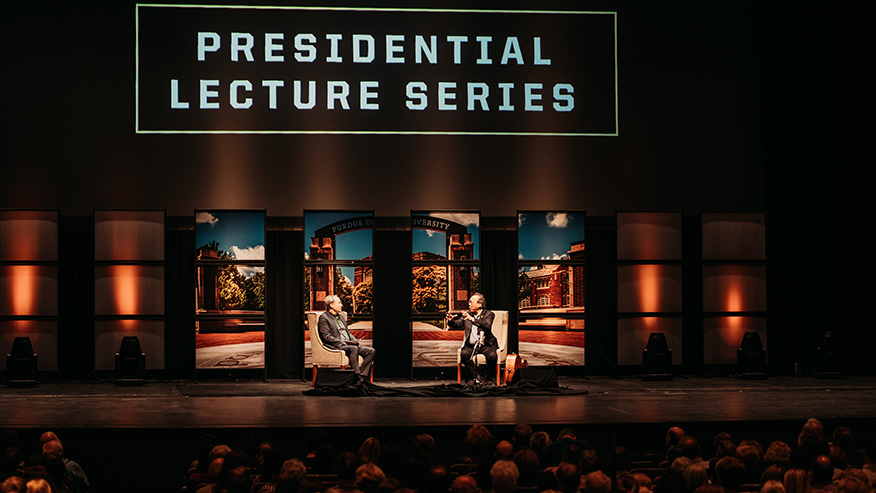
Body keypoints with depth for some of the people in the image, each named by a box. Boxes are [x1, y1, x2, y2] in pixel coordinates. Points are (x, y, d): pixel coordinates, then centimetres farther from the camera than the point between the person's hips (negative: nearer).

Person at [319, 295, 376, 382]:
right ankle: (356, 377, -38)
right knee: (354, 349, -38)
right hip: (336, 347, -8)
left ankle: (361, 378, -22)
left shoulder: (341, 317, 26)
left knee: (371, 351, -12)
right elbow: (327, 337, -11)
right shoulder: (324, 318, -1)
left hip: (349, 345, 8)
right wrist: (342, 342, -19)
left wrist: (355, 341, 5)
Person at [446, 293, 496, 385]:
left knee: (492, 355, -31)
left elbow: (487, 326, -22)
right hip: (471, 345, 3)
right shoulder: (467, 314, 13)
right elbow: (458, 324, 7)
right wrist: (451, 321, -17)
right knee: (464, 353, -28)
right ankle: (477, 377, -18)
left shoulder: (488, 314, -1)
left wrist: (473, 319, -34)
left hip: (486, 345, -3)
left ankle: (489, 378, -5)